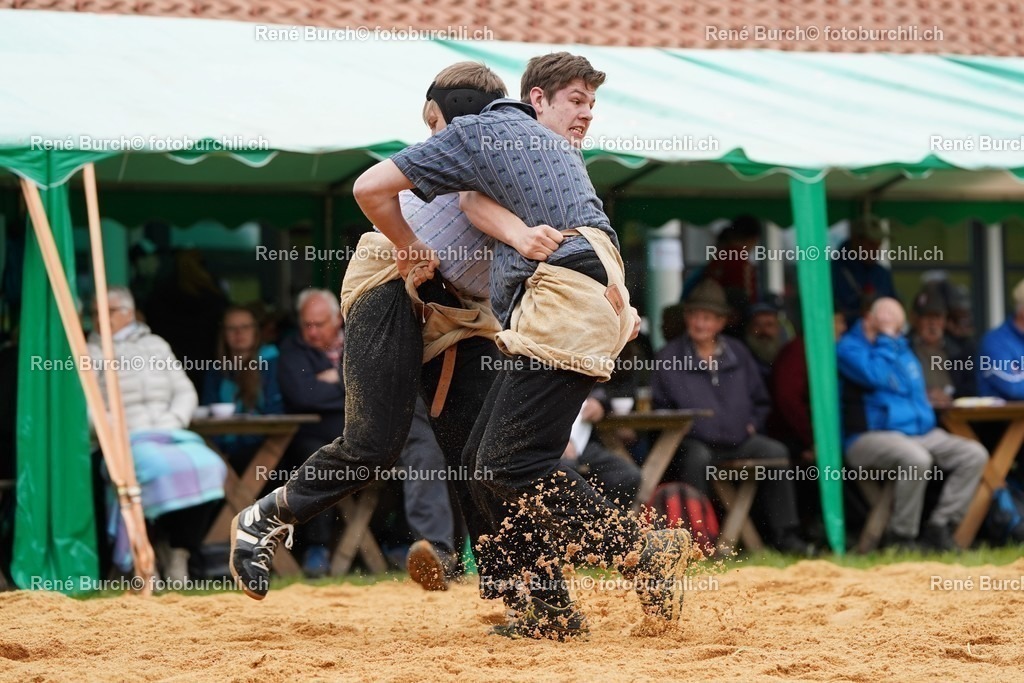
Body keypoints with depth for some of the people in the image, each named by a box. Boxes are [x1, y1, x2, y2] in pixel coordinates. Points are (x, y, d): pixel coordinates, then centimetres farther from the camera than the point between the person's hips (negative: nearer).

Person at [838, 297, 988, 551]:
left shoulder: (900, 346, 20)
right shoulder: (849, 347, -5)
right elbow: (874, 377, -24)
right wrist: (885, 340, -12)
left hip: (920, 433, 8)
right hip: (871, 436, -8)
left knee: (974, 454, -10)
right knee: (916, 459, -39)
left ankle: (939, 526, -11)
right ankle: (901, 537, -23)